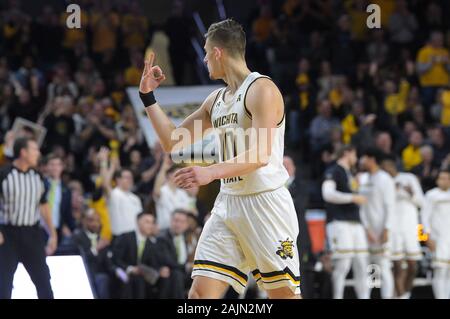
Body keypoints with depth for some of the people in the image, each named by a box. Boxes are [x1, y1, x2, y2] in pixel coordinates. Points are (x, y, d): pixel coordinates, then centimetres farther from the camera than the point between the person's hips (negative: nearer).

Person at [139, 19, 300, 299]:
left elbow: (260, 156, -22)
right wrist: (148, 96, 16)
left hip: (265, 202, -7)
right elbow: (172, 142, 22)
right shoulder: (216, 100, 15)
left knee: (284, 294, -5)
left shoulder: (262, 89, -10)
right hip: (228, 202, 7)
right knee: (201, 292, -3)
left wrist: (211, 172, -33)